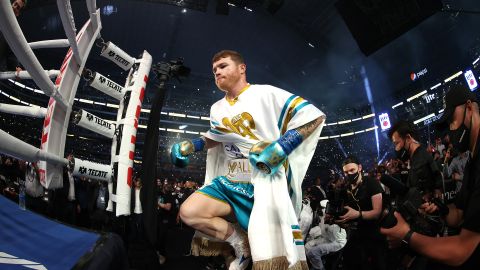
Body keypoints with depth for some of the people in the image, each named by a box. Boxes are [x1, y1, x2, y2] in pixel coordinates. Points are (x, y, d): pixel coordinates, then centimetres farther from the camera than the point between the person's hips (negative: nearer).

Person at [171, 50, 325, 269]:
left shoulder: (266, 93, -7)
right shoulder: (217, 108, 15)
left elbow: (315, 116, -11)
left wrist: (281, 146, -22)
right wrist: (189, 146, 14)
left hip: (267, 180, -6)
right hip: (231, 181, 7)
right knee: (189, 212, -8)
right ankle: (242, 244, 6)